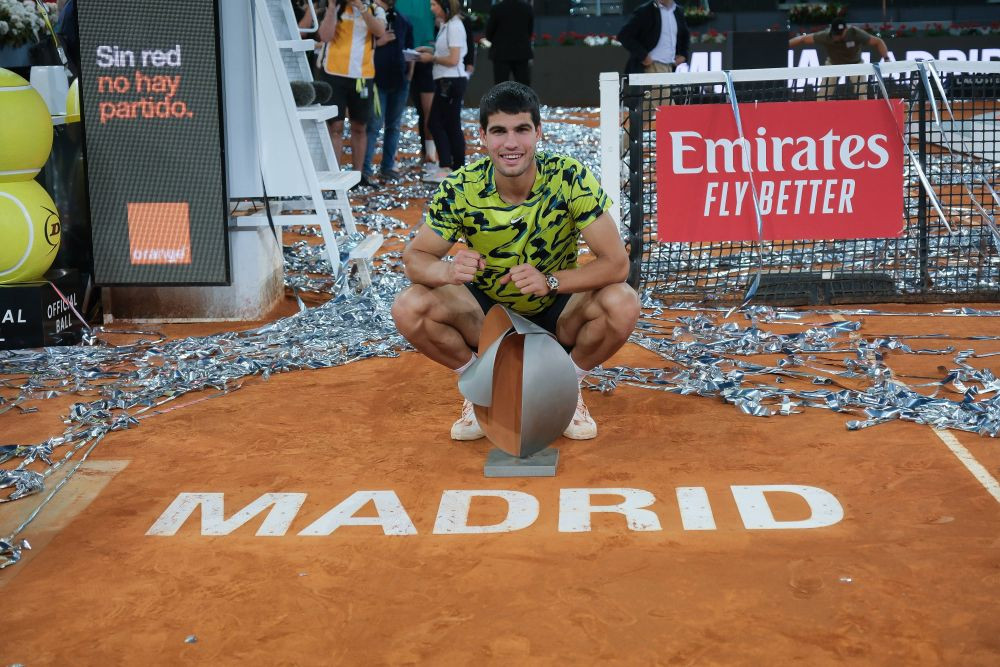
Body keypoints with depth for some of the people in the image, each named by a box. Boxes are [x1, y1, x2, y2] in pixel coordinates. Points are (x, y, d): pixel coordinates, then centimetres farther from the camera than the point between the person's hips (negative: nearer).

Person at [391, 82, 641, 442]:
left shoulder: (571, 179, -23)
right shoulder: (460, 189, -19)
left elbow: (616, 262, -25)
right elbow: (414, 257, -15)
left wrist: (551, 281, -42)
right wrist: (448, 270, -39)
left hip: (557, 310, 0)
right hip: (487, 311, 1)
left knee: (623, 304, -30)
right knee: (409, 307, -26)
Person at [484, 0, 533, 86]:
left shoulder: (496, 9, -11)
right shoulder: (528, 8, 0)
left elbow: (488, 34, -3)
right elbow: (530, 32, 8)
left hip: (501, 54, -3)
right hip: (522, 53, 3)